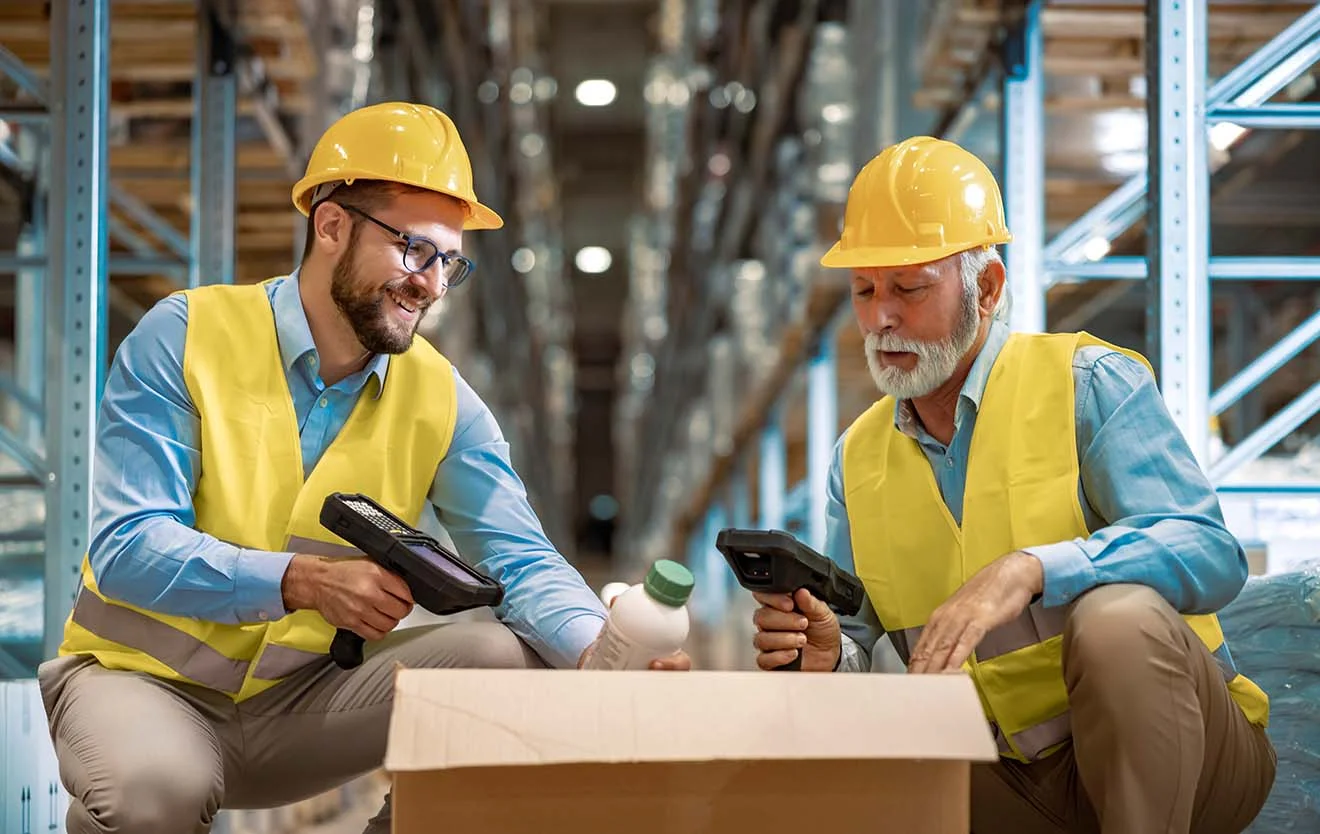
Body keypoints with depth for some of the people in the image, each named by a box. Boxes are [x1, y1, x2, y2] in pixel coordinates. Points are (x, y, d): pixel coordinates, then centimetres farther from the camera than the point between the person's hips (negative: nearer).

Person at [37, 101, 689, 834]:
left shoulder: (440, 399, -2)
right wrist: (304, 581, -34)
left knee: (509, 661, -18)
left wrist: (604, 654, -31)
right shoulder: (183, 338, -12)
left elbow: (521, 560, -9)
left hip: (305, 695, 4)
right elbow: (127, 547, -19)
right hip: (145, 676, -3)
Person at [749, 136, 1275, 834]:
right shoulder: (858, 458, 10)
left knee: (1116, 614, -35)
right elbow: (857, 640, 8)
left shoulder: (1088, 383, -6)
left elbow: (1212, 554, -20)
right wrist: (824, 656, -17)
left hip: (1187, 754, -4)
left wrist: (1030, 571, -34)